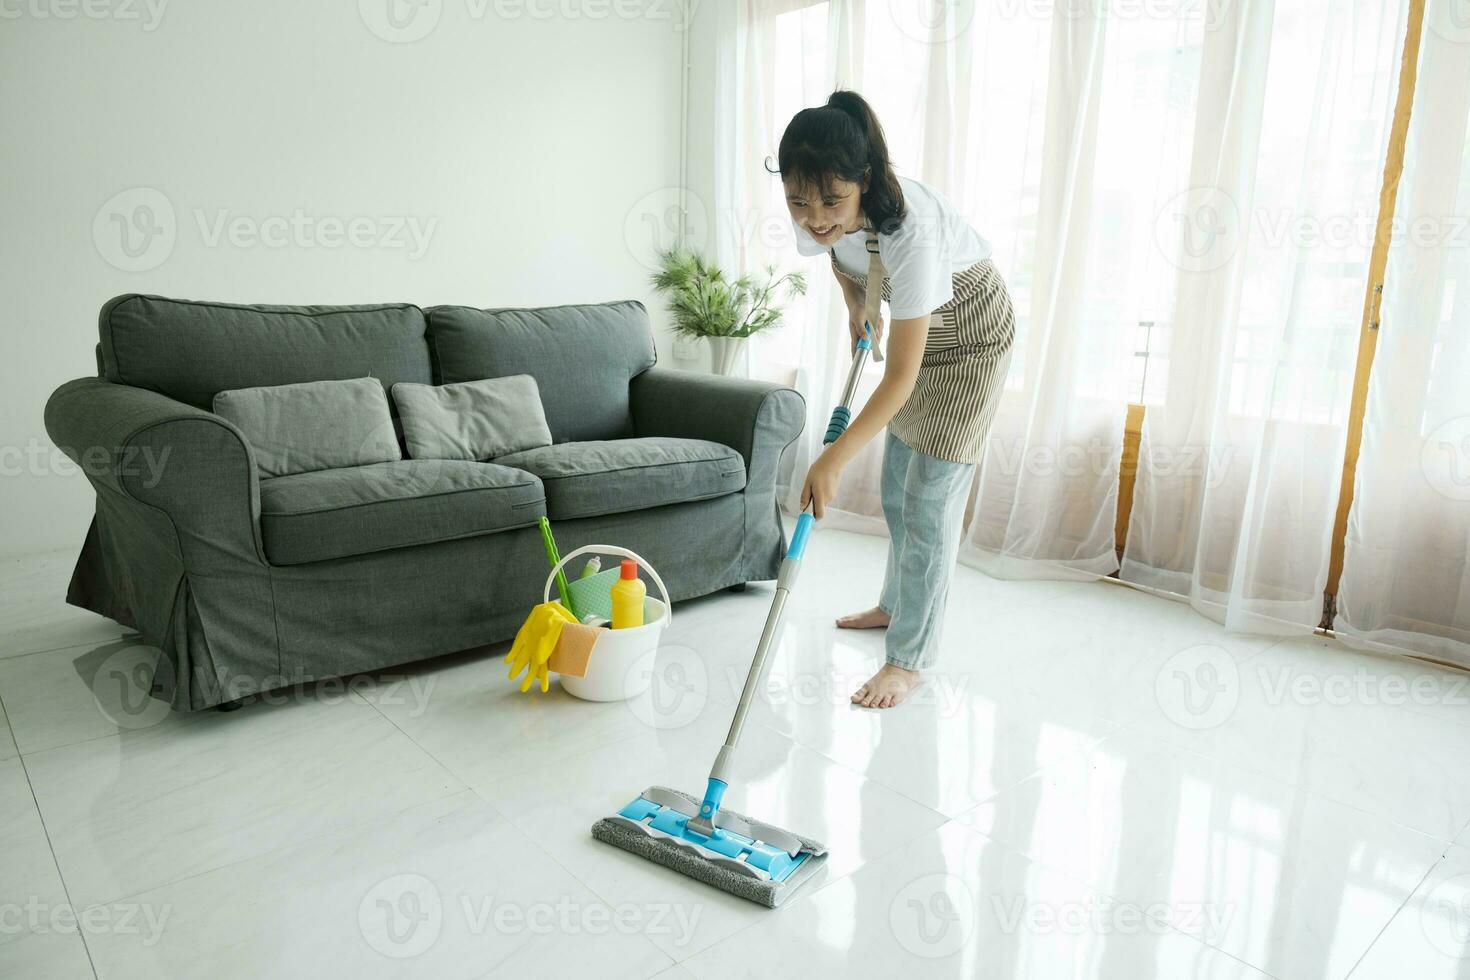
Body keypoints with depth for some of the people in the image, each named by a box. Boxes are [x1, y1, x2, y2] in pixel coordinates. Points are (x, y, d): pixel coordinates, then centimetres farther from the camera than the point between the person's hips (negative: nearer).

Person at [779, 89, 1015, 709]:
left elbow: (901, 379, -39)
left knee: (930, 501, -8)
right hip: (913, 325, 7)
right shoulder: (827, 211, -20)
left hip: (969, 335, -7)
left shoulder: (911, 227, -40)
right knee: (896, 489, 17)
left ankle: (909, 660, 3)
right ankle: (895, 604, 37)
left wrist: (834, 459, -39)